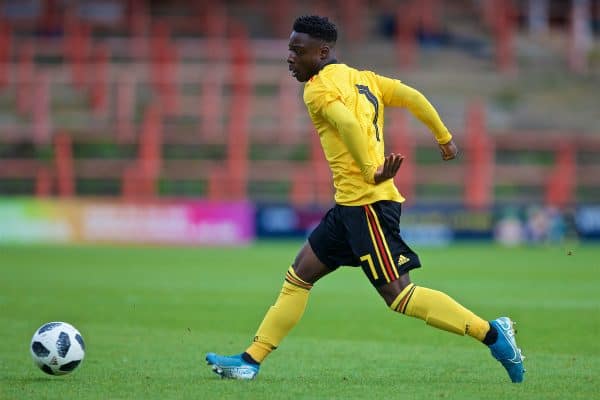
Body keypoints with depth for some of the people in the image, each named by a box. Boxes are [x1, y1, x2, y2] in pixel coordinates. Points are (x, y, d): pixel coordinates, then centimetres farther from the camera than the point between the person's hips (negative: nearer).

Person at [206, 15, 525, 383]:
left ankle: (491, 332, -9)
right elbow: (412, 97, 13)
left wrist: (372, 173, -23)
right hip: (351, 205, 10)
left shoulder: (319, 88, -9)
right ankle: (251, 361, 12)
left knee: (399, 295, -10)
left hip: (367, 203, -10)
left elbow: (348, 124, -25)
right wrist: (444, 137, 20)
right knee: (298, 277, 11)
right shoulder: (362, 79, 17)